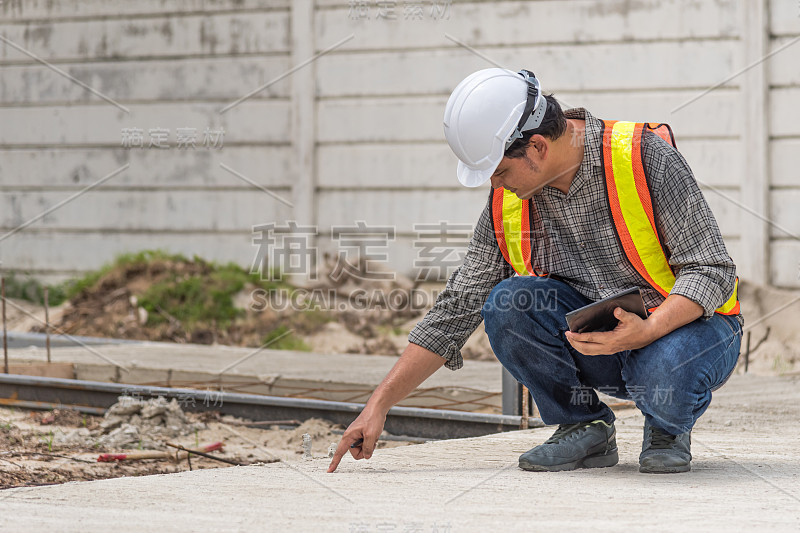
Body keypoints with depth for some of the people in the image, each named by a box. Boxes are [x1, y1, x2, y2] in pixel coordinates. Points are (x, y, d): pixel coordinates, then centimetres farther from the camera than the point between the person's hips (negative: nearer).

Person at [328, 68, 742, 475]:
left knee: (666, 377, -39)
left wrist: (646, 331, -37)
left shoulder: (646, 157, -20)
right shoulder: (507, 201, -5)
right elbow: (456, 310, 2)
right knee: (507, 304, -23)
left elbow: (711, 271, -19)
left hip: (682, 324, -4)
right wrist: (379, 405, -3)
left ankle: (668, 429, -2)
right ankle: (584, 427, -3)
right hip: (598, 336, 4)